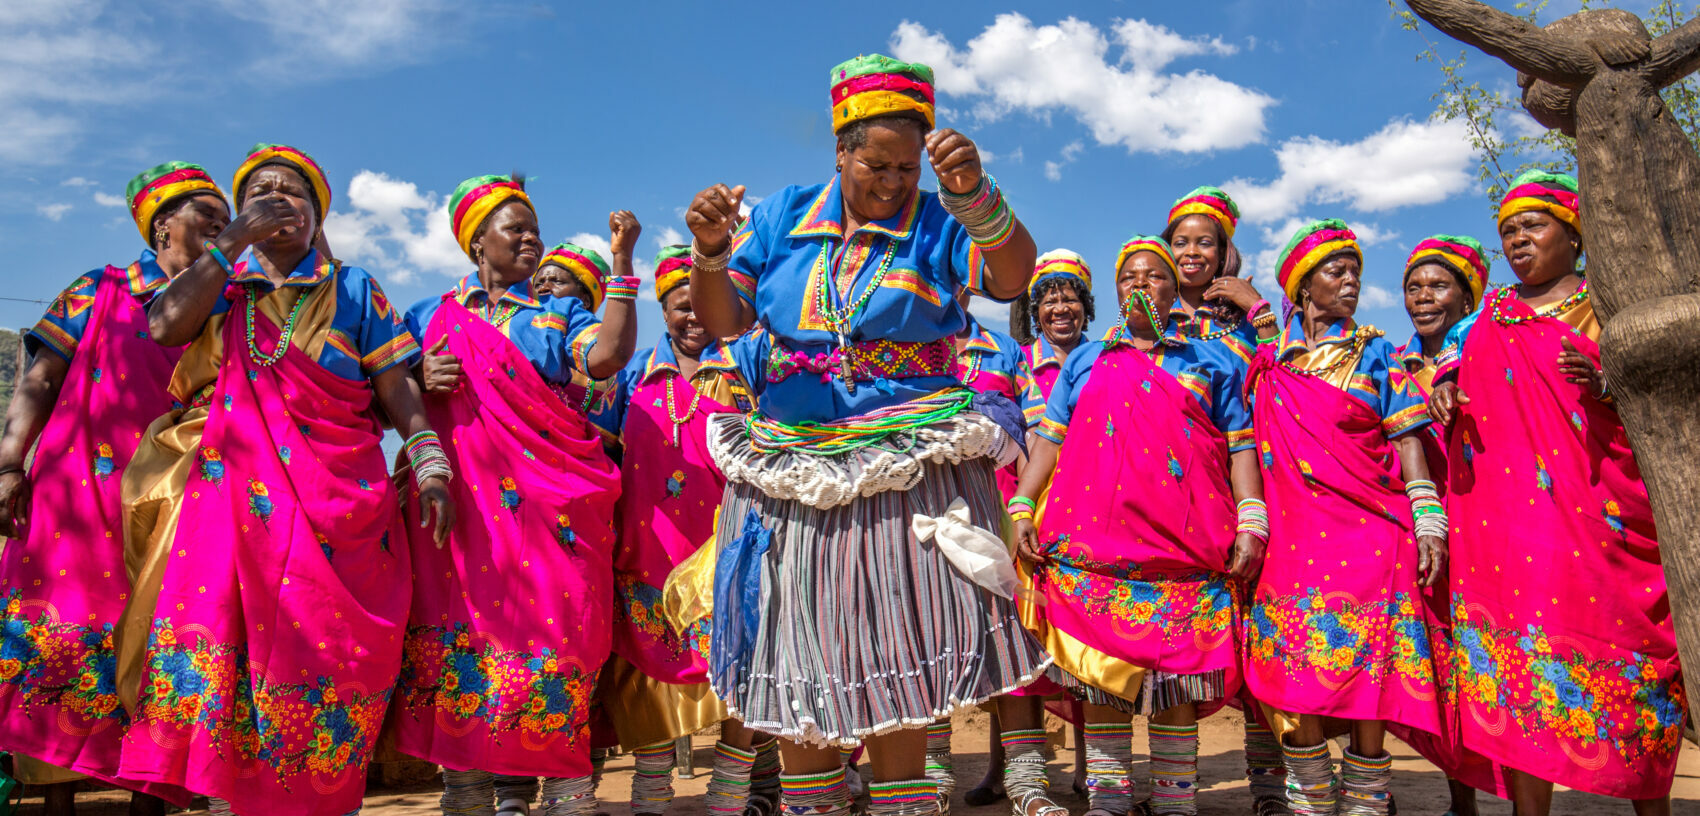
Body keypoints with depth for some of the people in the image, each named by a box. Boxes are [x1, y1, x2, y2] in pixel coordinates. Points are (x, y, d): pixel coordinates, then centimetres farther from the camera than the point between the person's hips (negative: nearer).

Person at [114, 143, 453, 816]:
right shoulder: (219, 286, 17)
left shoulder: (352, 289, 14)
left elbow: (396, 386, 6)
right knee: (209, 629, -13)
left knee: (320, 644, -5)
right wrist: (234, 242, -7)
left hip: (337, 497, -1)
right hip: (232, 485, 1)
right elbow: (165, 326, -5)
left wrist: (432, 467, -7)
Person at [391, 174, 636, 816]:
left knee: (556, 624, -6)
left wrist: (621, 268, -6)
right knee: (463, 623, -1)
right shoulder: (430, 315, 19)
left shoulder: (559, 313, 16)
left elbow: (608, 357, -5)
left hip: (548, 494, -1)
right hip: (459, 496, 1)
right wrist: (422, 379, -3)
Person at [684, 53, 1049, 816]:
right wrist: (710, 249, -13)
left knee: (899, 653, 1)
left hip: (909, 468, -2)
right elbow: (723, 322, 5)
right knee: (797, 652, 7)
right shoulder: (784, 216, 9)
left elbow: (1015, 274, -18)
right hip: (792, 467, 3)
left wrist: (974, 193, -35)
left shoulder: (939, 225, 1)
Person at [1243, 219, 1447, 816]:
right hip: (1296, 527, 1)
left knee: (1367, 665, -5)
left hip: (1370, 522, -1)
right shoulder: (1270, 361, 13)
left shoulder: (1374, 354, 10)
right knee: (1300, 665, -4)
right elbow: (1253, 446, 14)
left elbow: (1407, 440, 3)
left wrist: (1428, 524, -5)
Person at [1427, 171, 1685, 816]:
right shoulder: (1485, 320, 18)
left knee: (1623, 644, -2)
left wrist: (1604, 384, -18)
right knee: (1519, 644, -5)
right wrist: (1445, 391, -2)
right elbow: (1457, 371, 22)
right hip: (1509, 508, 2)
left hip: (1603, 506, -2)